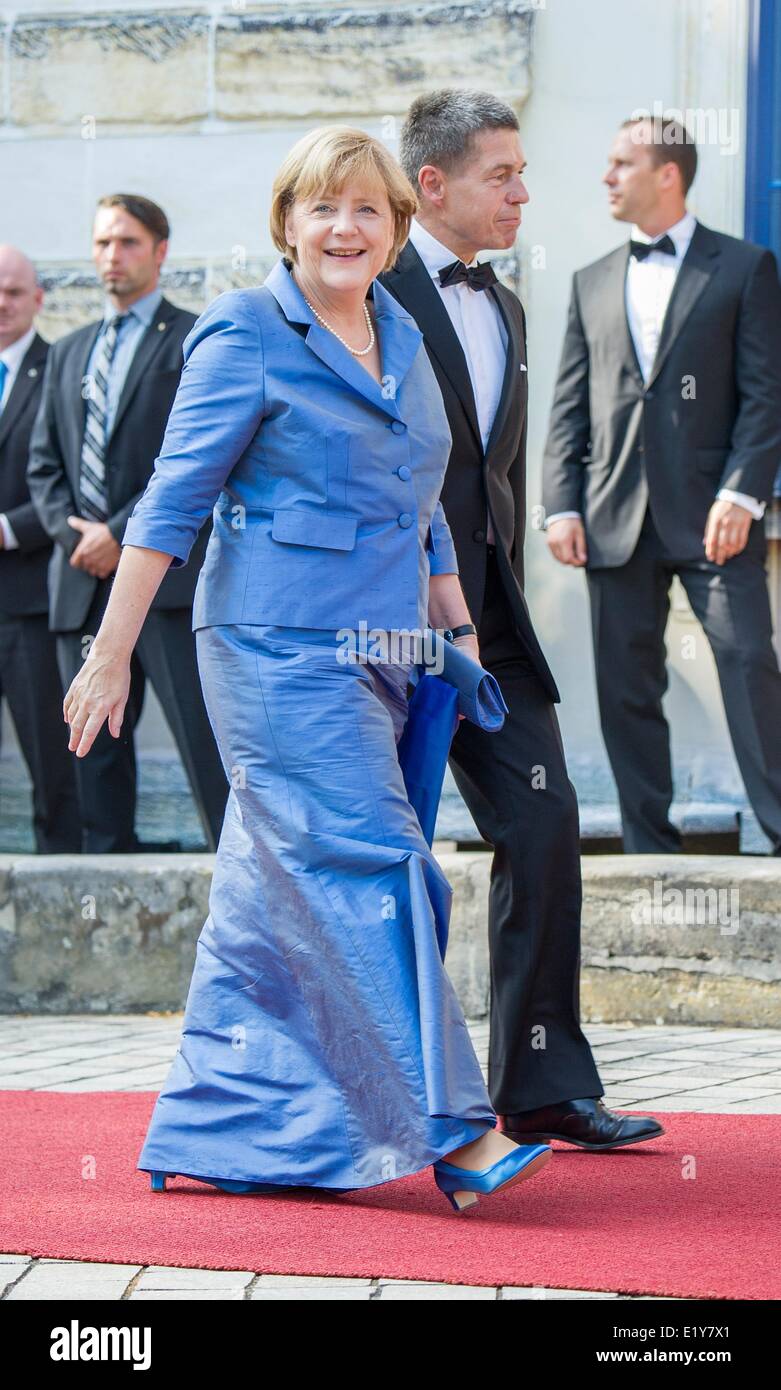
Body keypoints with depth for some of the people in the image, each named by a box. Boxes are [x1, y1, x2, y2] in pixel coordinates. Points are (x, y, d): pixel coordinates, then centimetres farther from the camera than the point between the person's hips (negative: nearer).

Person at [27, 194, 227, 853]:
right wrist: (72, 530, -2)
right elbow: (44, 464, 18)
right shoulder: (69, 353, 22)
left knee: (206, 740, -10)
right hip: (83, 582, 6)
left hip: (169, 574, -6)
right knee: (95, 749, 5)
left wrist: (123, 534, -13)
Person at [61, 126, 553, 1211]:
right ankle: (453, 1136, -13)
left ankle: (208, 1135, 18)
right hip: (279, 646, -7)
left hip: (377, 654, 7)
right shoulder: (244, 336, -6)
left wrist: (461, 636, 17)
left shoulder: (402, 340, 15)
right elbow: (173, 501, -5)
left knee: (272, 896, 10)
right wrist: (112, 654, -6)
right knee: (370, 872, -13)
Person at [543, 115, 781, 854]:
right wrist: (561, 506, 2)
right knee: (626, 686, 4)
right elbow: (569, 407, 13)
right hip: (617, 517, 4)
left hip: (711, 514, -4)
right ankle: (650, 852, 10)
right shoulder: (592, 283, 16)